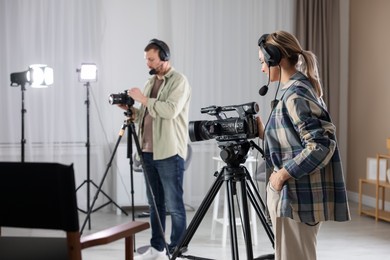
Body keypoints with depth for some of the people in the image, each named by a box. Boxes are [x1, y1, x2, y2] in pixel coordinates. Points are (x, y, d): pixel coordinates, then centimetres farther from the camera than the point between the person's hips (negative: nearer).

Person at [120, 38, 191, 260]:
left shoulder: (179, 81, -6)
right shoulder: (150, 82, 18)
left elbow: (171, 110, -21)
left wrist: (143, 99, -16)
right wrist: (130, 109, 3)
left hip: (169, 152, -8)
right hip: (149, 151, 8)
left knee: (174, 205, -3)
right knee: (155, 203, 12)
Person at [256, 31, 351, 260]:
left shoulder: (295, 95, -16)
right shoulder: (299, 88, 13)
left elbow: (321, 144, -25)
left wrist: (283, 174, -19)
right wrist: (264, 133, 11)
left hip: (296, 197, -10)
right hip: (295, 194, 10)